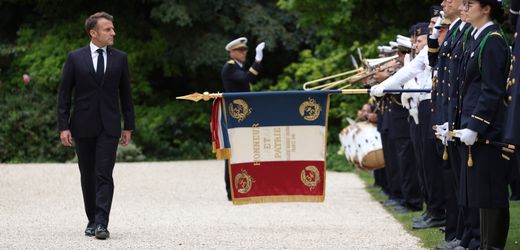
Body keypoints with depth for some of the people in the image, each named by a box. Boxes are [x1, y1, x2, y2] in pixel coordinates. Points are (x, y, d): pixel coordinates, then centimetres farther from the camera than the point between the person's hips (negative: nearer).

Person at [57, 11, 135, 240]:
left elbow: (125, 93, 10)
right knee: (88, 176, 8)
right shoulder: (75, 58, 1)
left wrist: (129, 126, 7)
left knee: (104, 175, -11)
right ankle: (92, 220, 19)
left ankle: (102, 224, -17)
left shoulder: (120, 58, 5)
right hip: (83, 126, 0)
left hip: (109, 127, 0)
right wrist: (63, 127, -6)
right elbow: (64, 94, 1)